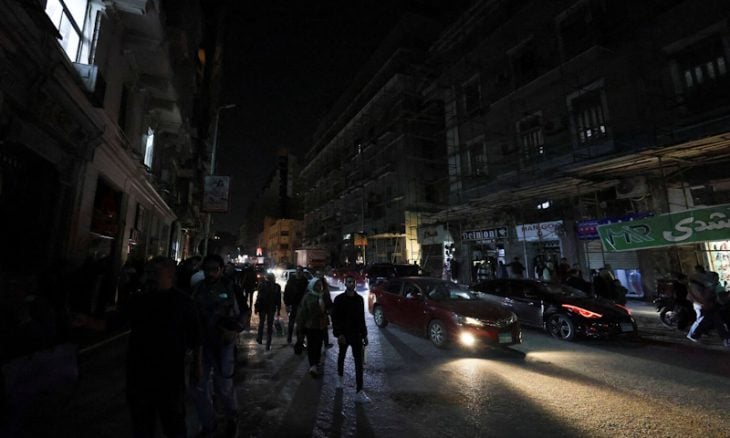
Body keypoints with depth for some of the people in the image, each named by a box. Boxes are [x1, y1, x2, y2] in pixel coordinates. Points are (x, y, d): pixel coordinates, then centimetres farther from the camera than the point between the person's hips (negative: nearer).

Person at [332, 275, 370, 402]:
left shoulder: (359, 299, 1)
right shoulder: (339, 299, -10)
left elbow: (362, 318, 8)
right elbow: (335, 318, -12)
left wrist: (364, 335, 8)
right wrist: (339, 334, -20)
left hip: (356, 334, 2)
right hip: (343, 334, -2)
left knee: (359, 362, -4)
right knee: (341, 356, 20)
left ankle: (359, 392, -1)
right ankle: (340, 377, 46)